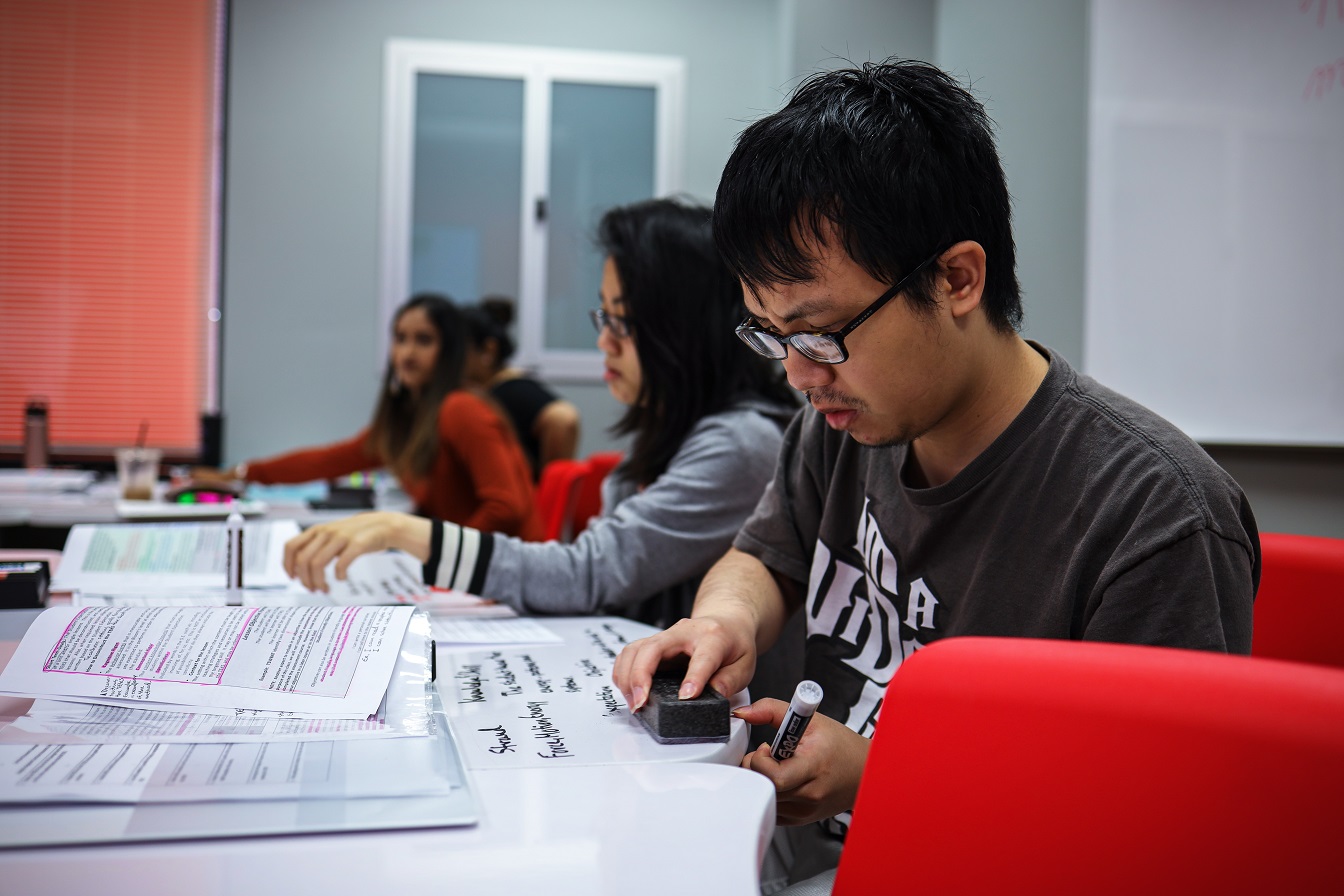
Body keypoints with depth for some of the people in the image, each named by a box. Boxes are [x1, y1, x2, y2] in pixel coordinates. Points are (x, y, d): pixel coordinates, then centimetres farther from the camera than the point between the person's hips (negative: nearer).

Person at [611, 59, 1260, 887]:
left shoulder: (1158, 519, -19)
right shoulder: (845, 421, 2)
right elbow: (768, 554, 19)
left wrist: (880, 782, -21)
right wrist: (729, 617, -4)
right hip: (806, 864, 7)